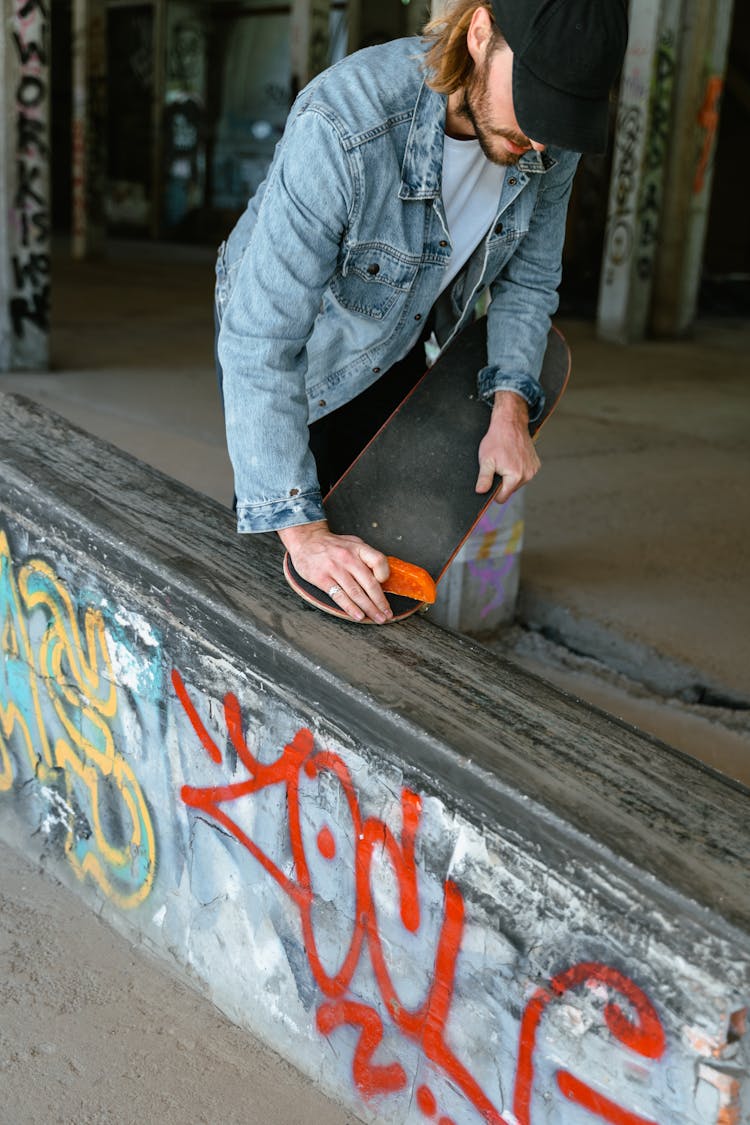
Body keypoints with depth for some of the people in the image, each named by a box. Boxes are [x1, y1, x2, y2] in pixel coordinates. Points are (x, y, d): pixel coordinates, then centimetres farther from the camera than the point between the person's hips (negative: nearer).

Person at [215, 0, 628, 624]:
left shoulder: (548, 141, -23)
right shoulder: (343, 126, -43)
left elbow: (528, 278, -4)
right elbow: (260, 343, -43)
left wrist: (510, 409, -20)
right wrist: (301, 530, -46)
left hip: (396, 349, 5)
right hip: (288, 348, -5)